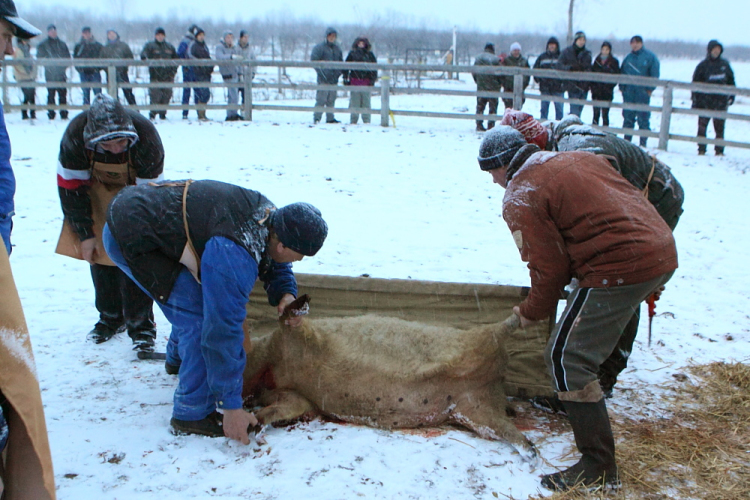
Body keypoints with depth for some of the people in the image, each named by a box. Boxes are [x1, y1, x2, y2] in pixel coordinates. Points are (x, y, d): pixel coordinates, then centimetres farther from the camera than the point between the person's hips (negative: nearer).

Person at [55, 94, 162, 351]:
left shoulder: (146, 136, -35)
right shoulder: (75, 136, -31)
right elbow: (70, 186, -17)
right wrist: (84, 233, -15)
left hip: (137, 186, -2)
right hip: (96, 188, 3)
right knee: (100, 253, 5)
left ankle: (141, 325, 0)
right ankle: (111, 317, 24)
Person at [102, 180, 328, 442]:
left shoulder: (268, 215, -4)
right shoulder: (233, 256, -31)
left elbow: (274, 263, 16)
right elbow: (223, 331, -29)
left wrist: (286, 294, -6)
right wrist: (231, 406, -23)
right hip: (131, 237, -10)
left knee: (205, 297, 22)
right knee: (201, 317, -14)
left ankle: (177, 358, 45)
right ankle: (192, 414, -4)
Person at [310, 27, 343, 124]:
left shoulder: (337, 48, 16)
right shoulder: (319, 47, -3)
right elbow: (313, 60, -8)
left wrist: (338, 72, 7)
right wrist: (322, 72, -14)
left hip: (334, 79, 6)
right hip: (323, 79, -6)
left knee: (331, 100, 10)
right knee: (321, 99, -10)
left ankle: (330, 118, 16)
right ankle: (316, 118, -8)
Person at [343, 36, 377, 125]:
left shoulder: (370, 55, 8)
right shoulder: (352, 54, 7)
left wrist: (373, 79, 1)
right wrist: (346, 79, 1)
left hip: (366, 81, 0)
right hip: (354, 80, 0)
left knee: (366, 101, 2)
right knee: (354, 102, 2)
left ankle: (366, 120, 6)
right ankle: (353, 120, 7)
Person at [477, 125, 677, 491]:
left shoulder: (520, 198, -5)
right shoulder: (577, 159, 20)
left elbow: (549, 267, -6)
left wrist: (532, 313, 12)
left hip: (620, 267, -10)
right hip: (663, 251, 10)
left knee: (565, 358, -4)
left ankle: (599, 467, -4)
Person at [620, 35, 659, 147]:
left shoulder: (650, 56, 2)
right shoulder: (628, 57, 15)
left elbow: (654, 74, -1)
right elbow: (622, 73, 19)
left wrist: (650, 89, -8)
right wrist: (622, 87, 8)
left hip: (643, 92, -4)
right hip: (628, 92, 4)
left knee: (643, 118, -4)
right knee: (628, 117, 6)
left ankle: (643, 143, -1)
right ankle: (626, 140, 14)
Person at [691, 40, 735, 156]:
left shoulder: (725, 64, 8)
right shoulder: (703, 65, 1)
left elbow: (731, 80, 17)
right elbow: (696, 83, 1)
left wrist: (732, 95, 12)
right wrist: (695, 99, -4)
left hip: (721, 100, 2)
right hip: (705, 101, -1)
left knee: (719, 127, 2)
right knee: (702, 126, -1)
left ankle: (719, 150, 6)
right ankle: (701, 149, 7)